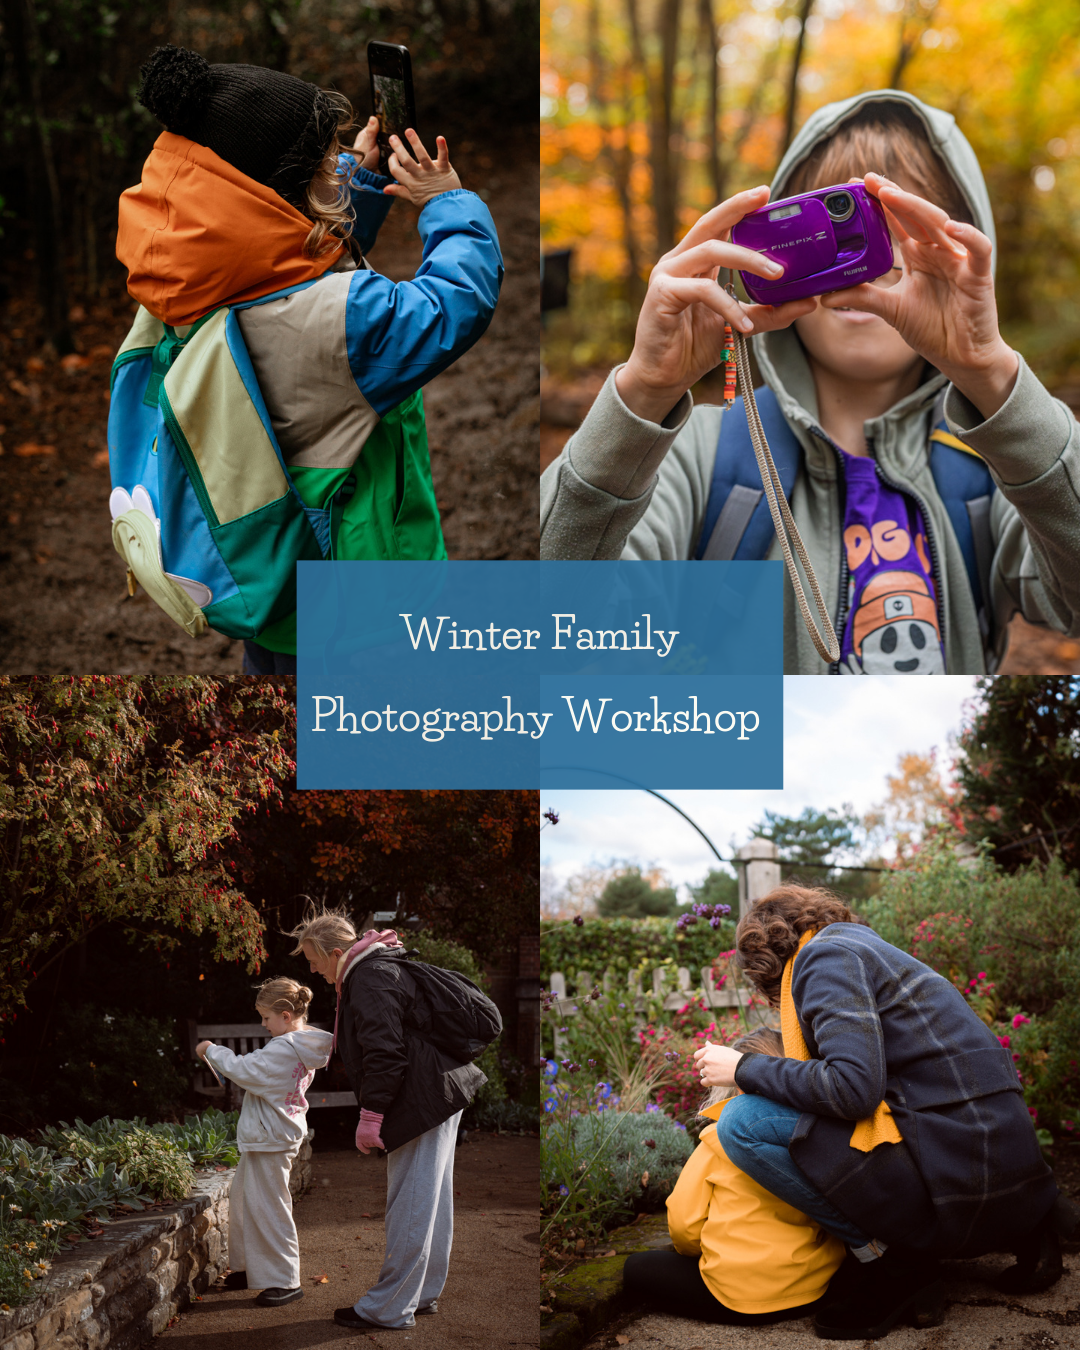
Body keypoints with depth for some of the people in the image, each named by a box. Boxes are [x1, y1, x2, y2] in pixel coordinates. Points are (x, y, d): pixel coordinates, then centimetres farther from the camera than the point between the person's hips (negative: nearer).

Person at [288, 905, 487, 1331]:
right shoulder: (379, 966, 16)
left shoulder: (371, 979, -17)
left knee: (409, 1207, -5)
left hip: (423, 1100, -11)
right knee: (430, 1201, 17)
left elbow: (384, 1052, -23)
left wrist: (371, 1114, -20)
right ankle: (423, 1293, 27)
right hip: (442, 1093, 11)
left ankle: (389, 1309, 1)